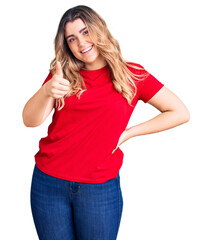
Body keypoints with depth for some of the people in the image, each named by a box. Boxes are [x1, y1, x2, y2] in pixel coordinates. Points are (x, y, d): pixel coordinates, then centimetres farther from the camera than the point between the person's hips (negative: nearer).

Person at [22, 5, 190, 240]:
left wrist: (128, 133, -4)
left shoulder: (131, 74, 0)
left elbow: (180, 113, -1)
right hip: (48, 182, 2)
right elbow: (30, 121, -9)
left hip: (100, 188, -2)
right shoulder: (61, 74, 5)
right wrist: (46, 91, -30)